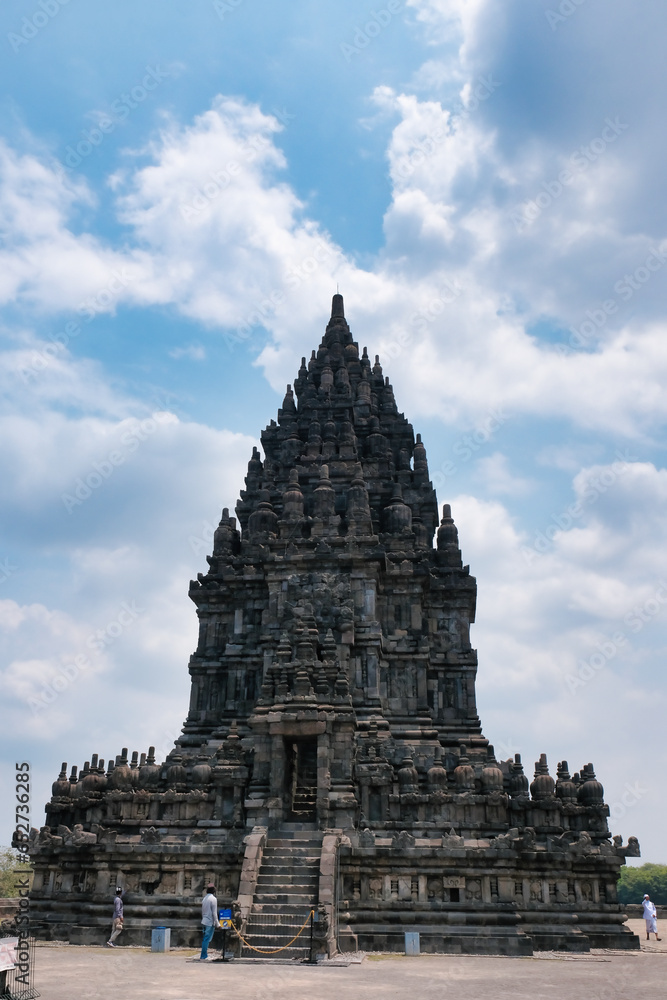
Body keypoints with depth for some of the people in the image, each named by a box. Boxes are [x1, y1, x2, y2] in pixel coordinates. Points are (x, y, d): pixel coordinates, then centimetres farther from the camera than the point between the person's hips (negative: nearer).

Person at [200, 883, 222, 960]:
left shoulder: (204, 898, 11)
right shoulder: (213, 899, -12)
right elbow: (214, 913, -13)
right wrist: (217, 923, -8)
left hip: (204, 922, 8)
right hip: (210, 923, -8)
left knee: (205, 939, 13)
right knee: (207, 940, -4)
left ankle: (204, 956, 16)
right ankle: (203, 957, -3)